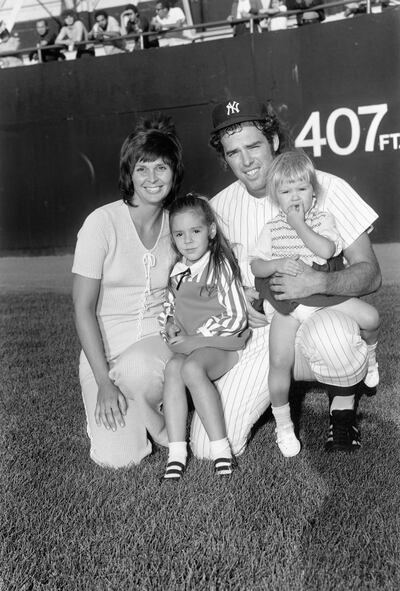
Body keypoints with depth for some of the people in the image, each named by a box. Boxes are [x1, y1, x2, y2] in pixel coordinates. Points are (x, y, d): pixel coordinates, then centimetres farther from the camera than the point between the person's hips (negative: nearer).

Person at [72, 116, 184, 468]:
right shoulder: (103, 222, -11)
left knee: (137, 369, -36)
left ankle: (156, 419, -2)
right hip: (104, 347, -1)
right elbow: (84, 308, -11)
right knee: (118, 456, -18)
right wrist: (104, 382, -16)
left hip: (159, 339, 2)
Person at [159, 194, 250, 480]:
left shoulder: (222, 266, -7)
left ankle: (220, 445, -24)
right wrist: (168, 323, 5)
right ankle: (177, 450, -25)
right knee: (173, 367, -26)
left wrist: (193, 336, -11)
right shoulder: (179, 271, 11)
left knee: (192, 368, -33)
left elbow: (236, 319, -11)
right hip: (187, 344, 5)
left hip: (220, 343, -5)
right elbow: (170, 305, 28)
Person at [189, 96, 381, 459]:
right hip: (257, 332, 3)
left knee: (331, 335, -42)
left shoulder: (327, 188, -7)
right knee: (209, 448, -13)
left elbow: (370, 274, -7)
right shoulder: (219, 207, 3)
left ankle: (344, 404, -4)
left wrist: (320, 282, -28)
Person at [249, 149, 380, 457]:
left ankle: (369, 353, 24)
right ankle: (283, 426, 8)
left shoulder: (323, 218, 3)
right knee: (280, 362, -13)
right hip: (285, 299, -1)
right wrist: (278, 264, -18)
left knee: (370, 317, -14)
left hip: (323, 291, 1)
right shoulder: (271, 229, 6)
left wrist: (299, 224, -15)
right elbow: (256, 266, 1)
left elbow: (326, 250, -16)